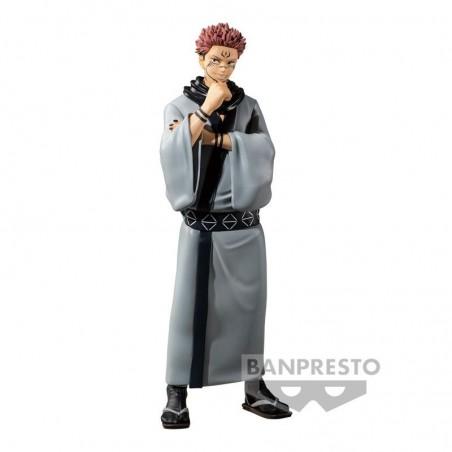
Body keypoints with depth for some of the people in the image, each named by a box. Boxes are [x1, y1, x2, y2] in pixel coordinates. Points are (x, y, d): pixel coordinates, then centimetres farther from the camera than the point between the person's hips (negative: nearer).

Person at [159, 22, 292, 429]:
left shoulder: (249, 105, 11)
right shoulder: (180, 106, 4)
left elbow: (264, 150, -6)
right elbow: (173, 151, -14)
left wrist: (212, 136, -12)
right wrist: (206, 109, -19)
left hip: (244, 223, 3)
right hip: (200, 223, -3)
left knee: (247, 303, 7)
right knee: (191, 304, -3)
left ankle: (254, 389, 18)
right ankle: (177, 395, 5)